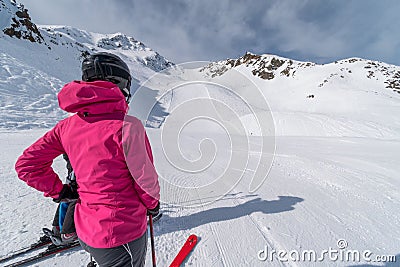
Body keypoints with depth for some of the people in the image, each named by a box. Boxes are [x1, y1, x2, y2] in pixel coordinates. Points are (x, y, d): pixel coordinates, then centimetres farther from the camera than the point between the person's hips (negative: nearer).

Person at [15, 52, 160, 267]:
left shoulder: (68, 126, -7)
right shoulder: (127, 126, -27)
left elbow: (27, 164, 3)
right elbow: (145, 179, -19)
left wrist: (59, 191, 10)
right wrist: (153, 203, -1)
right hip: (123, 231, -5)